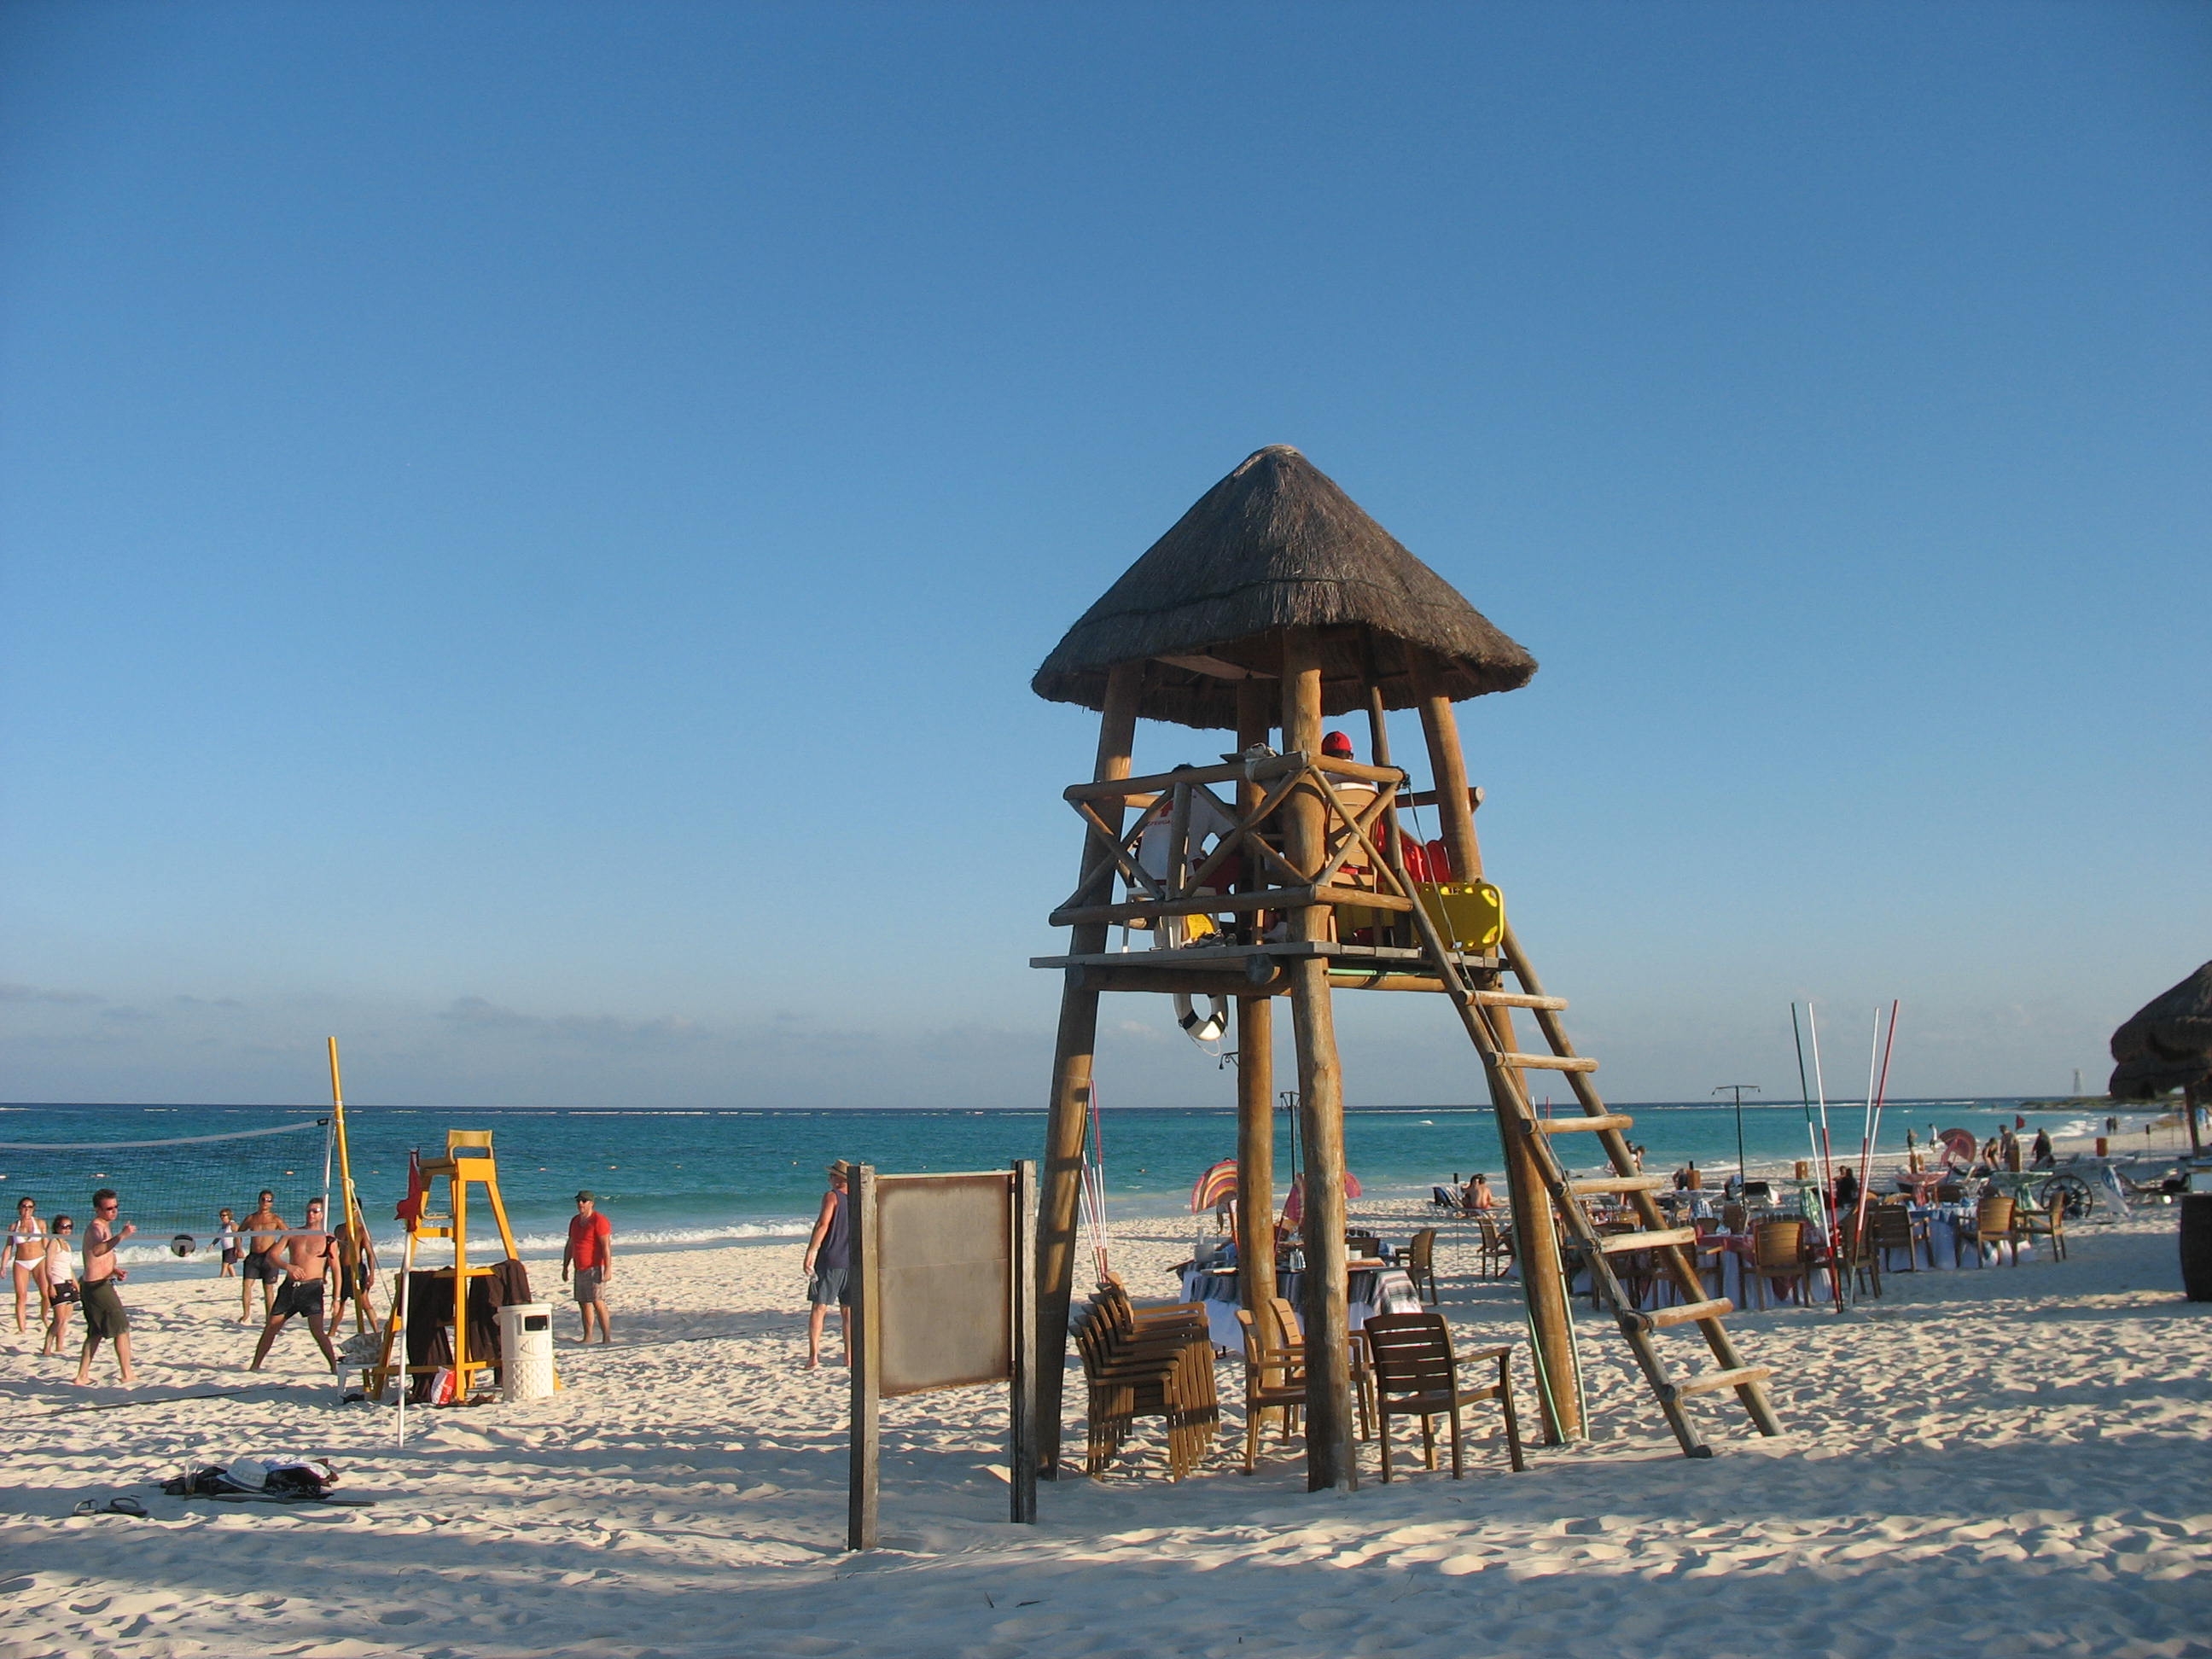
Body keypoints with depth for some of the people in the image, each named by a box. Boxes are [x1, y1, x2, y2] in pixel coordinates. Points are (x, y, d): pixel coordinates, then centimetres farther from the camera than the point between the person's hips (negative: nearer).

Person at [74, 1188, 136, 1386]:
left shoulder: (103, 1227, 15)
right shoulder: (97, 1227, -17)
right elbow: (97, 1250, -41)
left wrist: (115, 1269, 10)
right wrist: (120, 1236, -55)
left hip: (90, 1286, 10)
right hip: (98, 1286, -10)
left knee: (95, 1333, 16)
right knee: (122, 1328, -2)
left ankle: (82, 1376, 18)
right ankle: (127, 1375, 2)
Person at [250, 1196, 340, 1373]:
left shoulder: (328, 1239, 3)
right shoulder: (293, 1234, 10)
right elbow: (272, 1255, 2)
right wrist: (288, 1267, -19)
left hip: (312, 1288, -4)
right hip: (289, 1287, 4)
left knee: (317, 1331, -15)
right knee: (271, 1327, 7)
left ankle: (335, 1368, -9)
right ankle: (255, 1365, 22)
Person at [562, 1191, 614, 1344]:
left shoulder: (599, 1221, -9)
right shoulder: (575, 1221, 16)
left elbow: (606, 1247, -15)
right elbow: (570, 1246, 23)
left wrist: (608, 1268, -21)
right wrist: (565, 1267, 21)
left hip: (595, 1268, -8)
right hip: (580, 1269, 8)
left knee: (597, 1301, -13)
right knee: (583, 1302, 8)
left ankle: (607, 1336, -12)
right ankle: (588, 1337, 14)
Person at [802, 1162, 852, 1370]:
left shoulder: (832, 1196, -6)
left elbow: (823, 1224, -17)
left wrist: (811, 1252, -17)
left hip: (830, 1260, -5)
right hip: (853, 1262, 5)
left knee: (818, 1308, -3)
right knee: (848, 1311, 13)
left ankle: (814, 1357, -11)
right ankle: (849, 1357, 13)